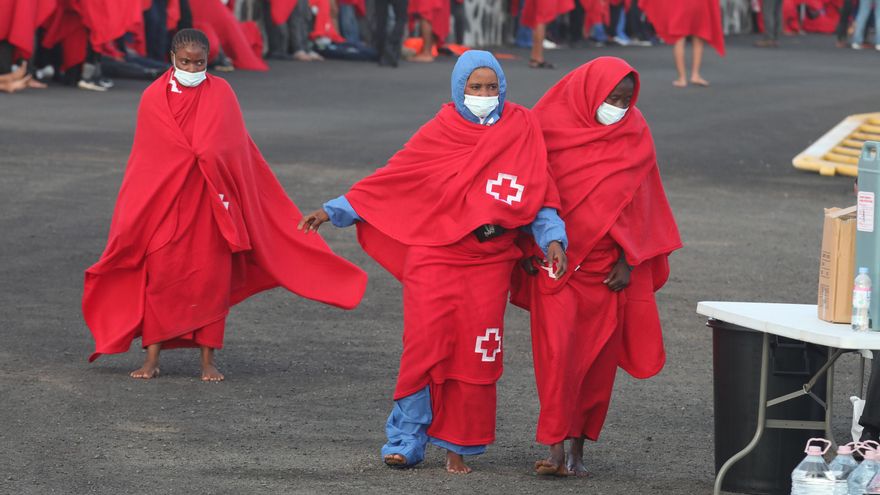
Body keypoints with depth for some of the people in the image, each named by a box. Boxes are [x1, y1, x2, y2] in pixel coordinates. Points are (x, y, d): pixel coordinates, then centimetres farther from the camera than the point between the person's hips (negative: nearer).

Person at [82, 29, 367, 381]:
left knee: (211, 278, 0)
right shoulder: (154, 97, 3)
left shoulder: (220, 94, 4)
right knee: (159, 274, -3)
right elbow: (149, 155, 1)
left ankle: (208, 360, 5)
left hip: (209, 202, 0)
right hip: (164, 200, 0)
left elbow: (232, 149, 1)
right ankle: (152, 358, 2)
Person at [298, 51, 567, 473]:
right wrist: (334, 211, 3)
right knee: (425, 347, -8)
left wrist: (552, 238, -8)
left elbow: (541, 193, 6)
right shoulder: (440, 133, 0)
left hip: (489, 264, 1)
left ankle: (457, 445, 12)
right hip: (434, 259, -1)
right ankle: (407, 439, 0)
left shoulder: (522, 130, 3)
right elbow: (391, 179, 4)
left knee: (476, 355, 1)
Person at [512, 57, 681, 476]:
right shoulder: (550, 125, -4)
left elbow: (638, 201, 4)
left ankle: (577, 446, 11)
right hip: (556, 259, -2)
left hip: (607, 266, 2)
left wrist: (628, 260, 0)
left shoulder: (634, 133, 2)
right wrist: (529, 248, 0)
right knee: (557, 350, -12)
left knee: (598, 355, 4)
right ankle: (555, 446, -13)